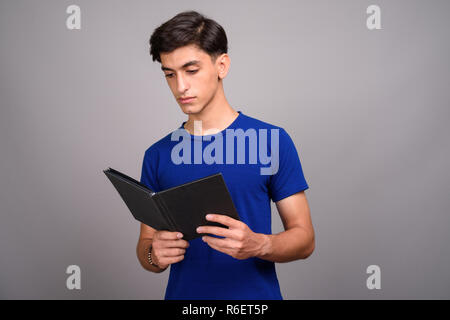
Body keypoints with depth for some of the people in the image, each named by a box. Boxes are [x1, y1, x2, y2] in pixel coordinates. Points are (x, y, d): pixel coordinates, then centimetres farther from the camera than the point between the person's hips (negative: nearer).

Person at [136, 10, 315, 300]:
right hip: (183, 294, 2)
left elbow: (304, 238, -6)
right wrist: (154, 255, -16)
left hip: (258, 293, -2)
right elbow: (146, 242, 5)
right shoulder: (157, 156, 0)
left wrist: (256, 245, -24)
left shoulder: (272, 141, -8)